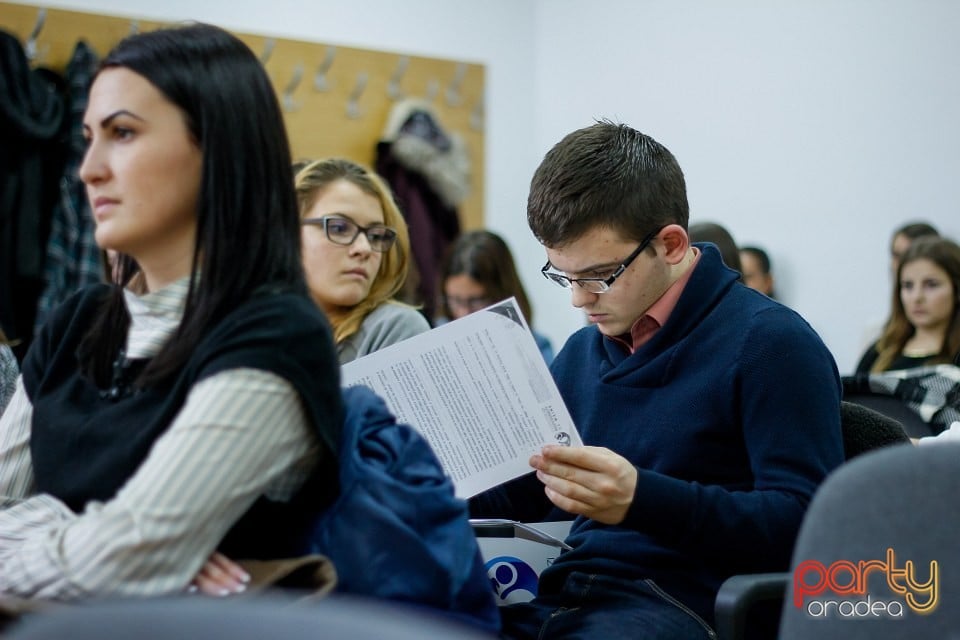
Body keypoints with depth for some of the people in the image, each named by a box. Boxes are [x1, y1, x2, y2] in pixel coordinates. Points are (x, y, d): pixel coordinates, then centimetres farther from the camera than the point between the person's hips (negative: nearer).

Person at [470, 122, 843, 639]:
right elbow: (522, 492, 28)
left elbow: (804, 525, -14)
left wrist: (642, 498, -26)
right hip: (563, 594, 7)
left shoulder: (770, 343, -5)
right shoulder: (581, 352, 21)